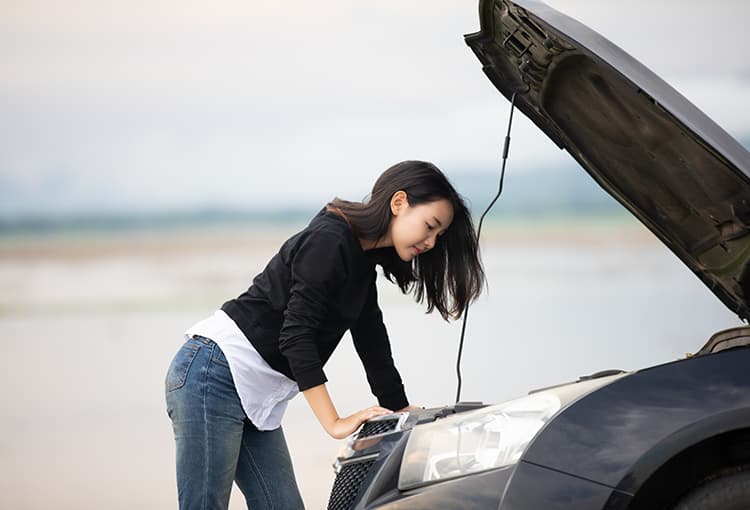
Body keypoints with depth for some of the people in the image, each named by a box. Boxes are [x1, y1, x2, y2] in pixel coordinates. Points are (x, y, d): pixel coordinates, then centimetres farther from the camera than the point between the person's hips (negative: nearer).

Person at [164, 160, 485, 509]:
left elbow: (374, 350, 18)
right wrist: (335, 424, -22)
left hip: (256, 398, 10)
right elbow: (295, 335, -22)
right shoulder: (329, 241, -16)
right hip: (215, 376, -10)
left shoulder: (363, 264, 14)